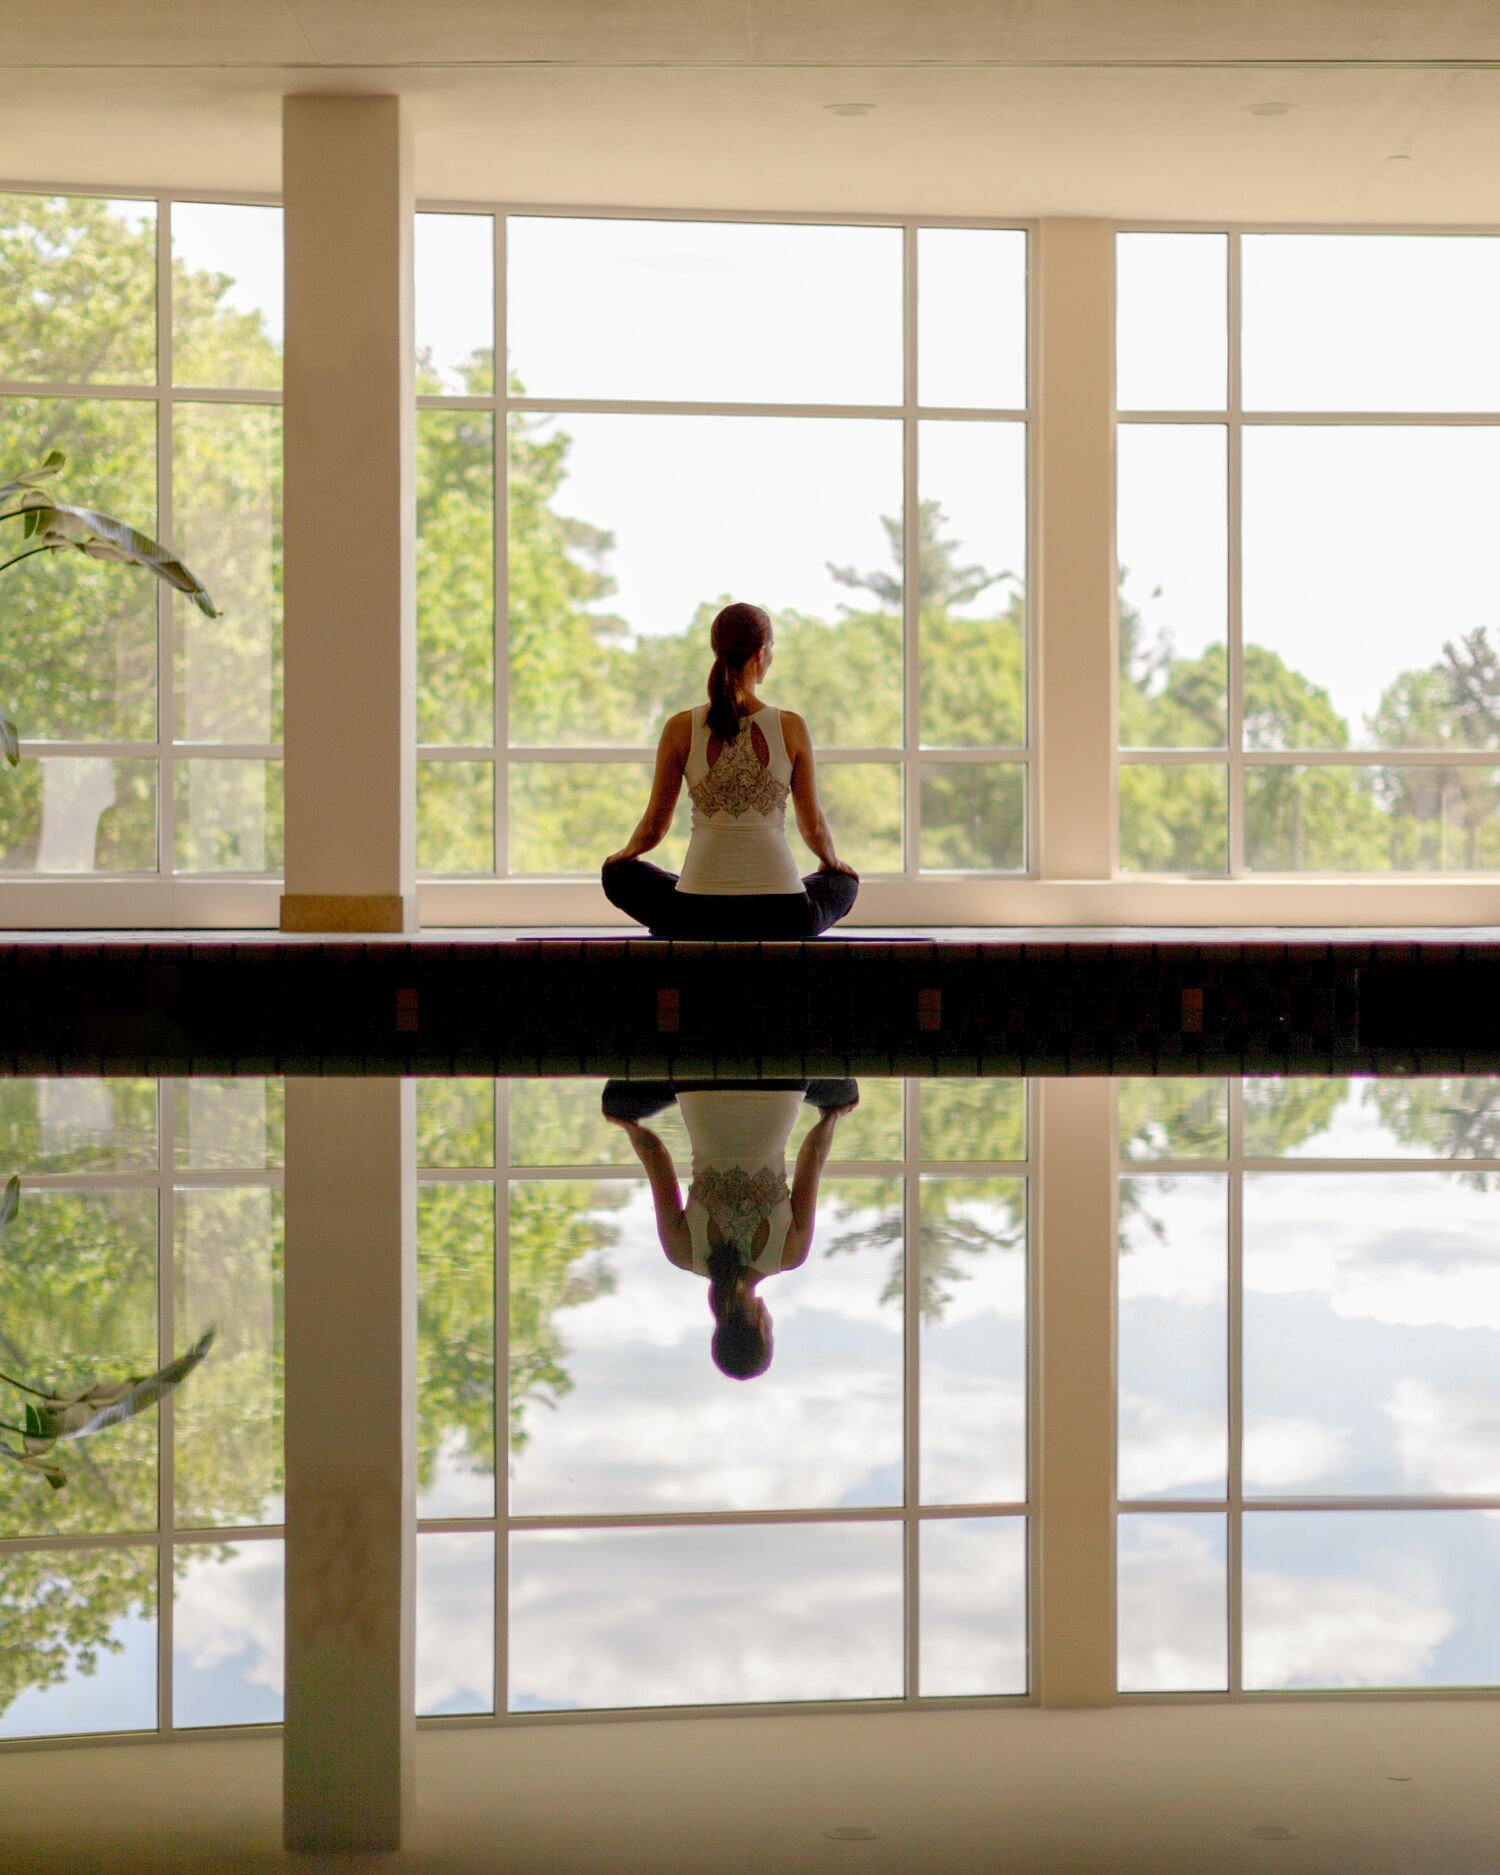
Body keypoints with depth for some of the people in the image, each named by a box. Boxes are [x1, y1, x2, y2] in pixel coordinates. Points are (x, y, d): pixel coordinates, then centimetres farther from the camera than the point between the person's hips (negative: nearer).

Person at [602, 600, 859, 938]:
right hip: (781, 917, -1)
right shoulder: (792, 727, -4)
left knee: (620, 874, 31)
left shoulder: (681, 728, -3)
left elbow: (654, 826, 5)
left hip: (698, 915, 1)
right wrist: (832, 860, 29)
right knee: (843, 882, 34)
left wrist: (626, 852, 28)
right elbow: (814, 826, 6)